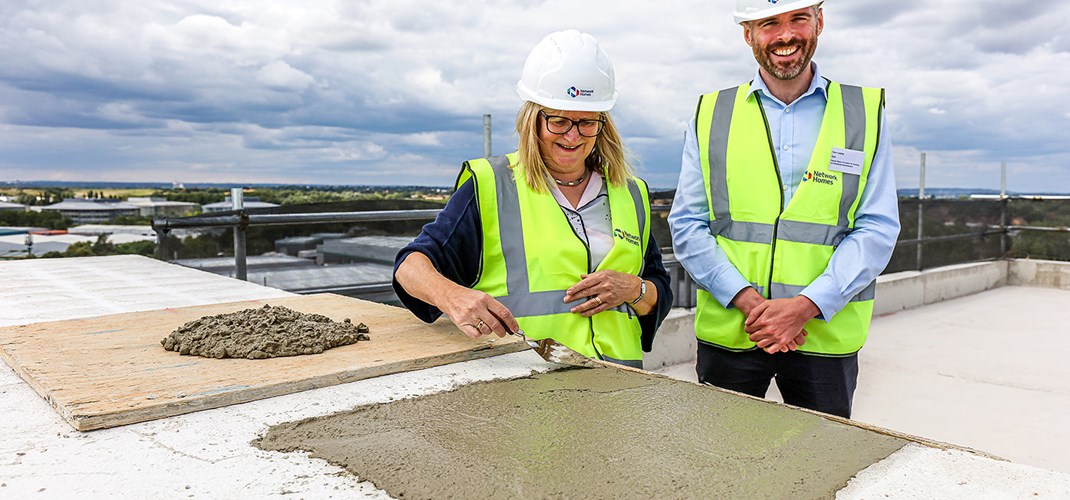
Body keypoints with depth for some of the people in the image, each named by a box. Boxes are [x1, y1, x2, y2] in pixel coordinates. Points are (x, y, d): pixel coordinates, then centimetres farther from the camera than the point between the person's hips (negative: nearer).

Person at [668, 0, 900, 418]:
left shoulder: (865, 113, 4)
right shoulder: (711, 114, 5)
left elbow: (877, 229, -1)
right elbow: (687, 225, 0)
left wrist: (806, 305, -14)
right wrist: (747, 300, -12)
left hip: (826, 335, 0)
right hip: (727, 332, 0)